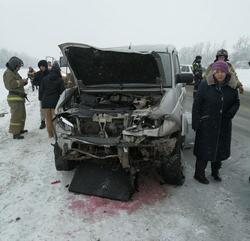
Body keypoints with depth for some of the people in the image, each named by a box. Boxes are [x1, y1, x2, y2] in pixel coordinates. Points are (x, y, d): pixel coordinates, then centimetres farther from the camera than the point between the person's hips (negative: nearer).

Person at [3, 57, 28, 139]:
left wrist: (23, 82, 5)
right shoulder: (8, 73, -11)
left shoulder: (14, 72, 20)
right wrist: (21, 81, -16)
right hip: (14, 98, -10)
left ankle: (20, 129, 29)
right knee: (16, 116, -10)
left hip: (19, 97, 10)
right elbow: (11, 84, -24)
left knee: (22, 115, 17)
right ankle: (15, 133, -7)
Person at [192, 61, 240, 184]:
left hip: (224, 125, 4)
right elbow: (197, 105, -9)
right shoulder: (205, 85, -10)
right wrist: (196, 123, -13)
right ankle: (199, 174, 21)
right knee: (204, 149, 4)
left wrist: (230, 113, -8)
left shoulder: (231, 87, 0)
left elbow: (236, 102, 12)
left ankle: (215, 171, 38)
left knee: (220, 149, 16)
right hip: (207, 124, -4)